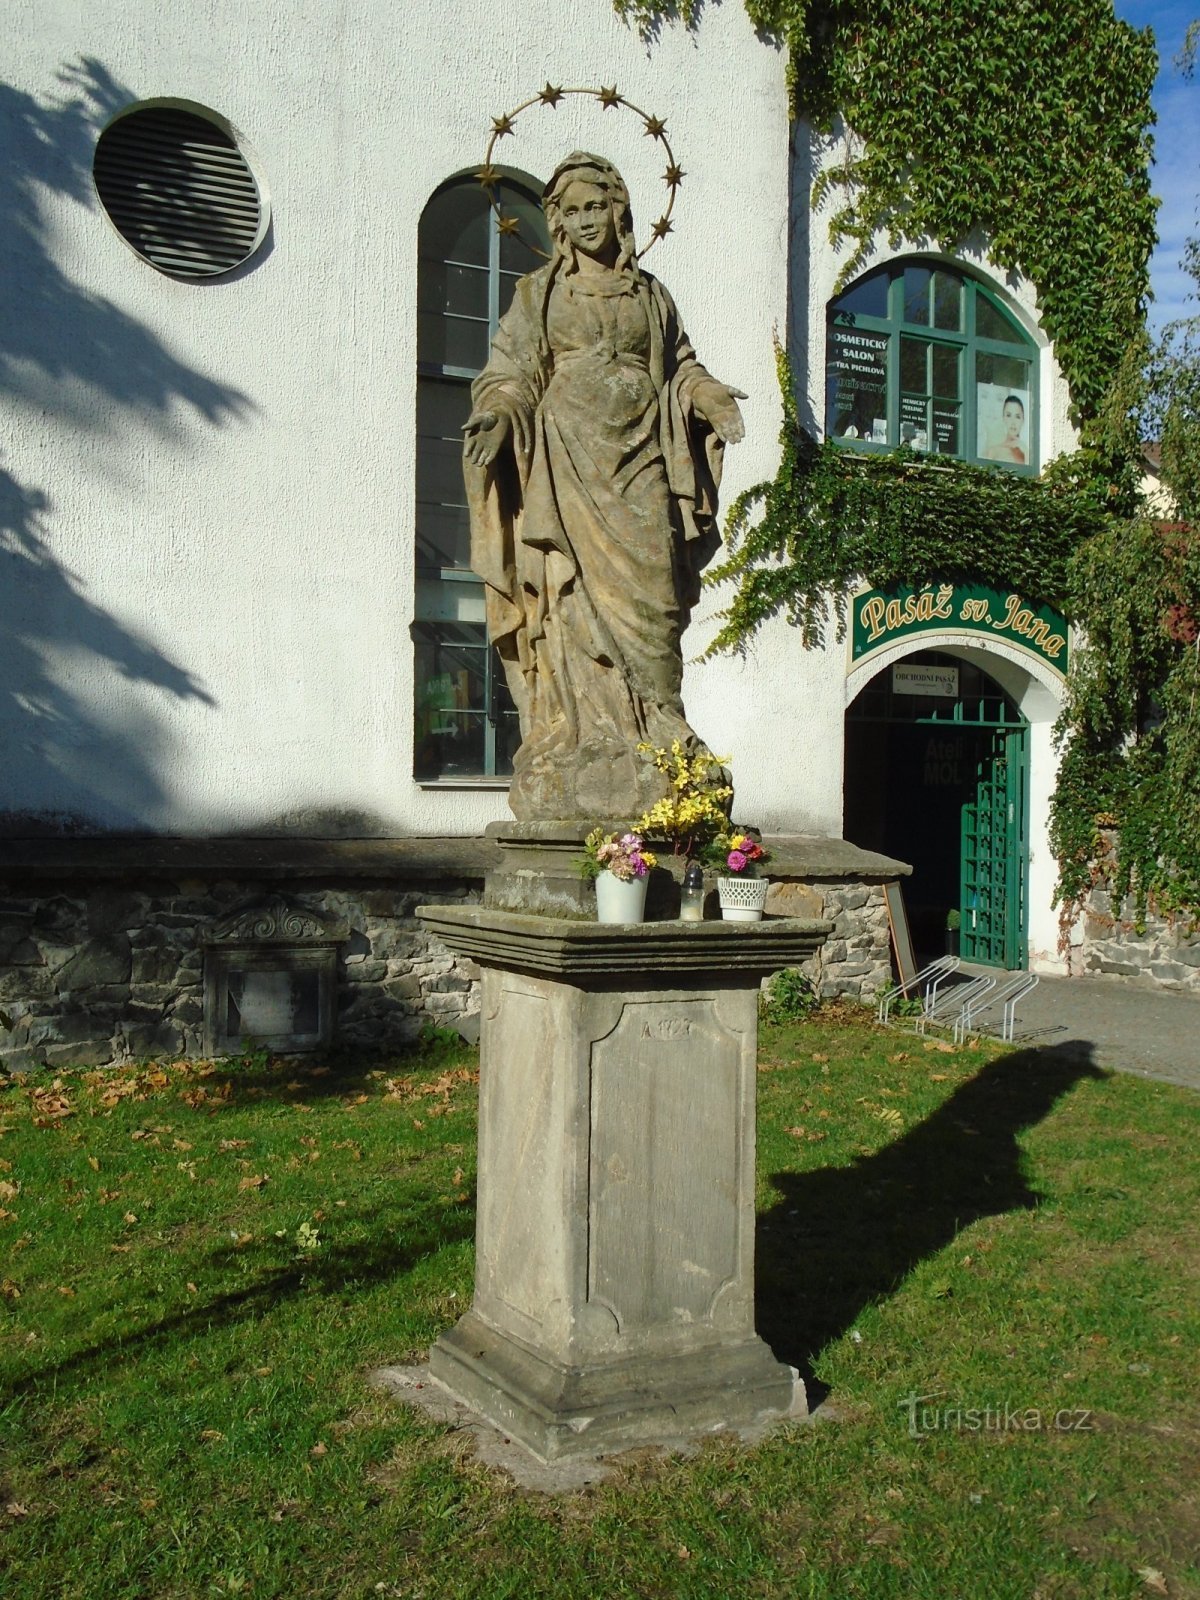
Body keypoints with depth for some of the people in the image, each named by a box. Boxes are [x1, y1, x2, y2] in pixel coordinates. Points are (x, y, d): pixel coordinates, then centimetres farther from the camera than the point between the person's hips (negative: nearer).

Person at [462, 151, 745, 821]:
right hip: (566, 459, -2)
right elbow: (510, 372, 8)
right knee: (572, 595, -10)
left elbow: (682, 367, 19)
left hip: (638, 461, 2)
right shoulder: (538, 293, 14)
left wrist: (711, 398, -2)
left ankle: (662, 723, -5)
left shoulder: (651, 294, 19)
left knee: (650, 589, -10)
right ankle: (575, 740, -9)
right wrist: (496, 416, -13)